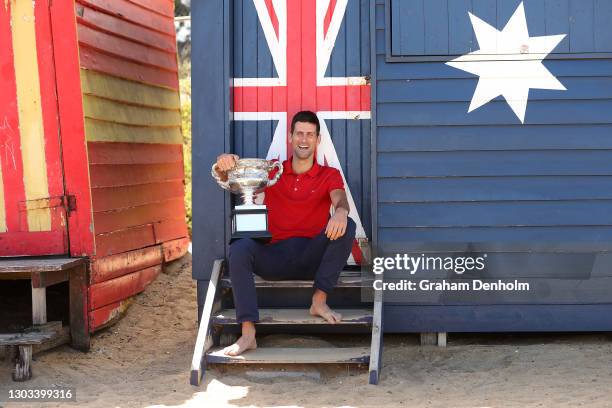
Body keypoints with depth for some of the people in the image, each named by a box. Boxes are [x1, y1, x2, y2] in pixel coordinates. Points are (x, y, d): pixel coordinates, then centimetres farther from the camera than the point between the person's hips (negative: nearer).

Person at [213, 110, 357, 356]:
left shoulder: (329, 175, 10)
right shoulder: (272, 170, 14)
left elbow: (339, 199, -12)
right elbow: (232, 177, 6)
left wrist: (341, 211, -38)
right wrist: (224, 165, -21)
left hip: (312, 257, -1)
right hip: (275, 256, 1)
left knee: (347, 226, -26)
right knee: (239, 249, -29)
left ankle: (319, 301, -21)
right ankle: (248, 334, -37)